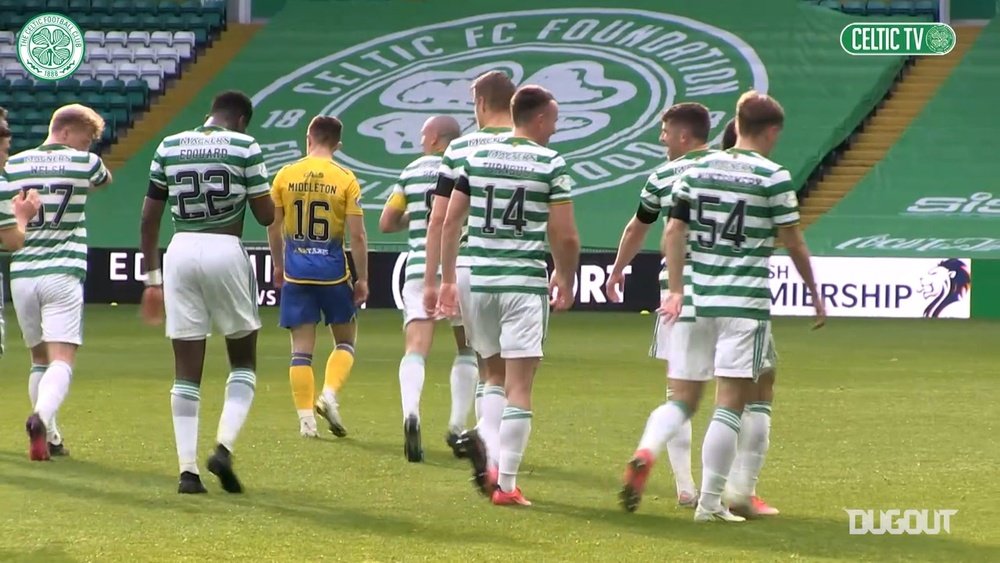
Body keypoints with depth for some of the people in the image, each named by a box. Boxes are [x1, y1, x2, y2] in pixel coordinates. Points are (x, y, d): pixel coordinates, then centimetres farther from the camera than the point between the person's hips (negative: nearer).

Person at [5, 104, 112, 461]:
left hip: (22, 274, 4)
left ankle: (50, 438, 19)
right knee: (62, 359, -9)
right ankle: (41, 417, -36)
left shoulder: (14, 165, 7)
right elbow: (105, 180, 23)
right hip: (63, 272, -4)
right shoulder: (85, 163, 0)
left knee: (40, 358, 18)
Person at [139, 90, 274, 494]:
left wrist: (152, 278, 16)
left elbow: (149, 219, 11)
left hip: (180, 251, 3)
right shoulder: (244, 147, -1)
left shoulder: (168, 147, 10)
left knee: (186, 370, 6)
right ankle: (224, 446, -8)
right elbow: (266, 216, 1)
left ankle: (188, 469, 1)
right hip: (226, 251, -3)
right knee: (243, 361, 12)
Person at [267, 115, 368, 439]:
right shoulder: (345, 180, -6)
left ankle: (306, 419, 2)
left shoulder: (285, 176, 0)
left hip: (296, 270, 2)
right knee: (345, 339, 15)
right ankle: (329, 394, -6)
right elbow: (357, 236, -7)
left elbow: (273, 227, 6)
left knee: (302, 347, 5)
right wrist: (362, 279, 2)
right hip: (332, 269, -2)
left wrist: (278, 266, 21)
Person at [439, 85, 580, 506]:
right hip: (525, 282, -4)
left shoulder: (477, 157, 7)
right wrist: (566, 282, 9)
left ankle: (487, 450, 0)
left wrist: (448, 279, 13)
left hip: (478, 280, 4)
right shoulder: (551, 164, -4)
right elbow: (565, 236, -6)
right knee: (519, 387, 0)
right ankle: (505, 483, -3)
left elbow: (450, 222, 7)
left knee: (493, 373, 21)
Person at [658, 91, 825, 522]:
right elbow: (793, 244, -2)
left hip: (699, 299, 5)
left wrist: (675, 290, 8)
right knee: (731, 403, -1)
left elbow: (673, 232, 4)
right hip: (746, 301, -5)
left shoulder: (698, 170, 8)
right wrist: (815, 293, 10)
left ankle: (645, 453, -10)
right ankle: (710, 503, -1)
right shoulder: (773, 177, -6)